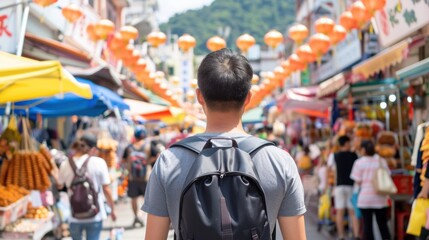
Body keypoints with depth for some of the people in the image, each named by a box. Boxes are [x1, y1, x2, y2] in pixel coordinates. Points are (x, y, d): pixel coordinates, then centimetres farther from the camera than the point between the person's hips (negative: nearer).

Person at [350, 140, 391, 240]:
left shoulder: (359, 162, -5)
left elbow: (358, 181, -8)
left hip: (365, 197, -3)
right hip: (381, 198, 3)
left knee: (367, 224, 2)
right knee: (382, 224, 10)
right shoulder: (382, 161, 5)